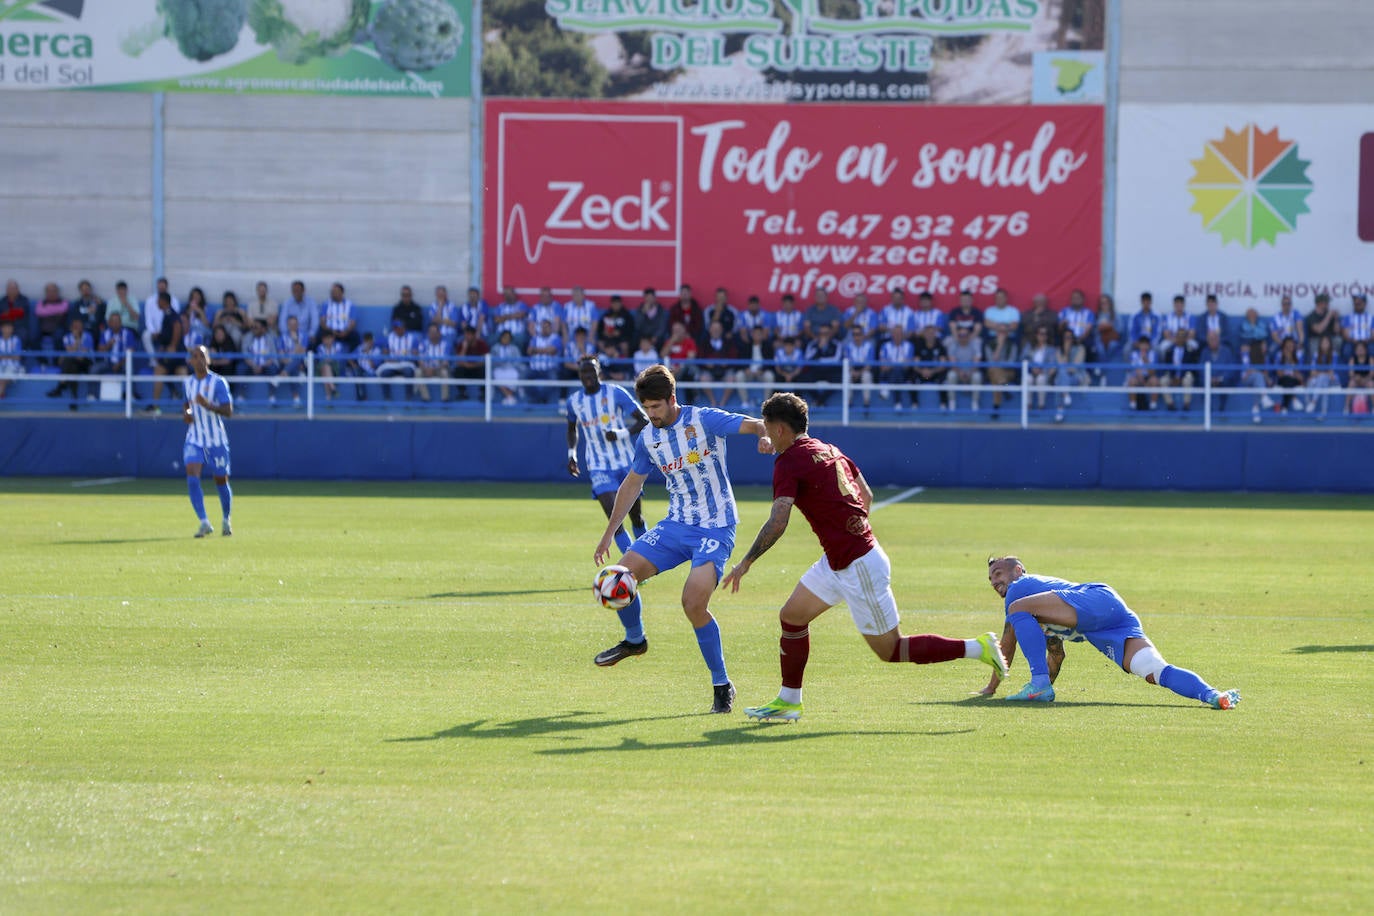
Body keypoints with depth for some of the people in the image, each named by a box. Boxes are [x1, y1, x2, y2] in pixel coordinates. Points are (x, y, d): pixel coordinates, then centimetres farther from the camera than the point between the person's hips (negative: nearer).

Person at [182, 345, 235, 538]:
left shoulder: (218, 383, -9)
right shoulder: (189, 382, 7)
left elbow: (228, 411, -15)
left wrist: (208, 405, -31)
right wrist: (186, 412, 1)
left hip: (216, 440, -3)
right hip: (194, 440, 3)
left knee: (221, 481, 7)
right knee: (192, 477, -18)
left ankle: (226, 521, 31)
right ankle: (204, 523, -19)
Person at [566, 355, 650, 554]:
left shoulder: (615, 393, -6)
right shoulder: (574, 401, 4)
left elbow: (644, 420, -8)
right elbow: (572, 428, 25)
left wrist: (621, 434, -22)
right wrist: (571, 453, 12)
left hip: (626, 463, -1)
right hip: (599, 468, 1)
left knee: (636, 516, 8)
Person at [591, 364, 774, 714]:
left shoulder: (704, 420, -11)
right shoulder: (648, 439, 6)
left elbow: (756, 425, -16)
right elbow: (632, 484, 20)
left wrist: (765, 436, -41)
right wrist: (608, 534, 20)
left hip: (716, 528, -6)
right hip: (677, 525, 6)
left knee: (693, 602, -23)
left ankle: (722, 686, -8)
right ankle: (634, 640, 23)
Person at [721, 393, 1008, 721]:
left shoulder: (789, 462, -16)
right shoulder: (829, 450, 11)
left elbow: (777, 523, -24)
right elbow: (867, 496, 17)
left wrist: (745, 563, -15)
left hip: (859, 567, -10)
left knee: (890, 650, 0)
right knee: (792, 616, 13)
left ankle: (977, 648, 1)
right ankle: (788, 702, 20)